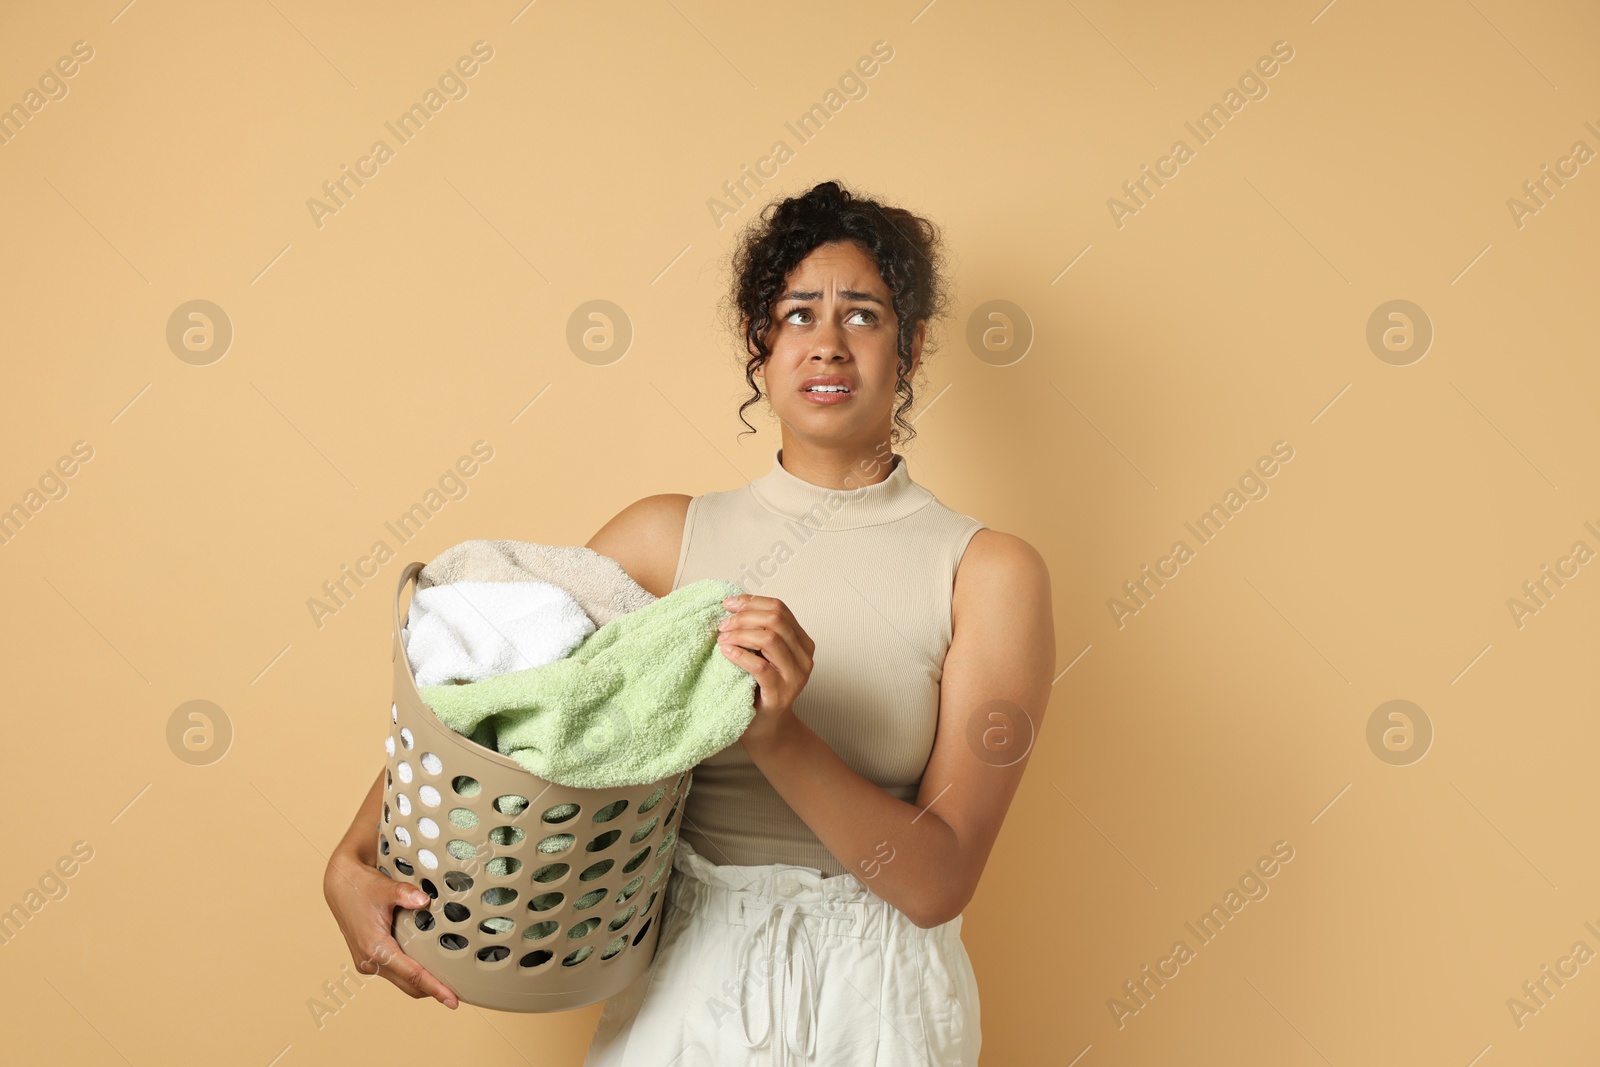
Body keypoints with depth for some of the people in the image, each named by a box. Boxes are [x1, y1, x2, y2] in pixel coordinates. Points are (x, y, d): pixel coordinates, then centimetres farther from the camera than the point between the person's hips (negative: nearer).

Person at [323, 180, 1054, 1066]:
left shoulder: (989, 574, -11)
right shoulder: (667, 538, -4)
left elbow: (938, 882, -14)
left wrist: (776, 734, -28)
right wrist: (354, 859, -12)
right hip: (683, 987, 2)